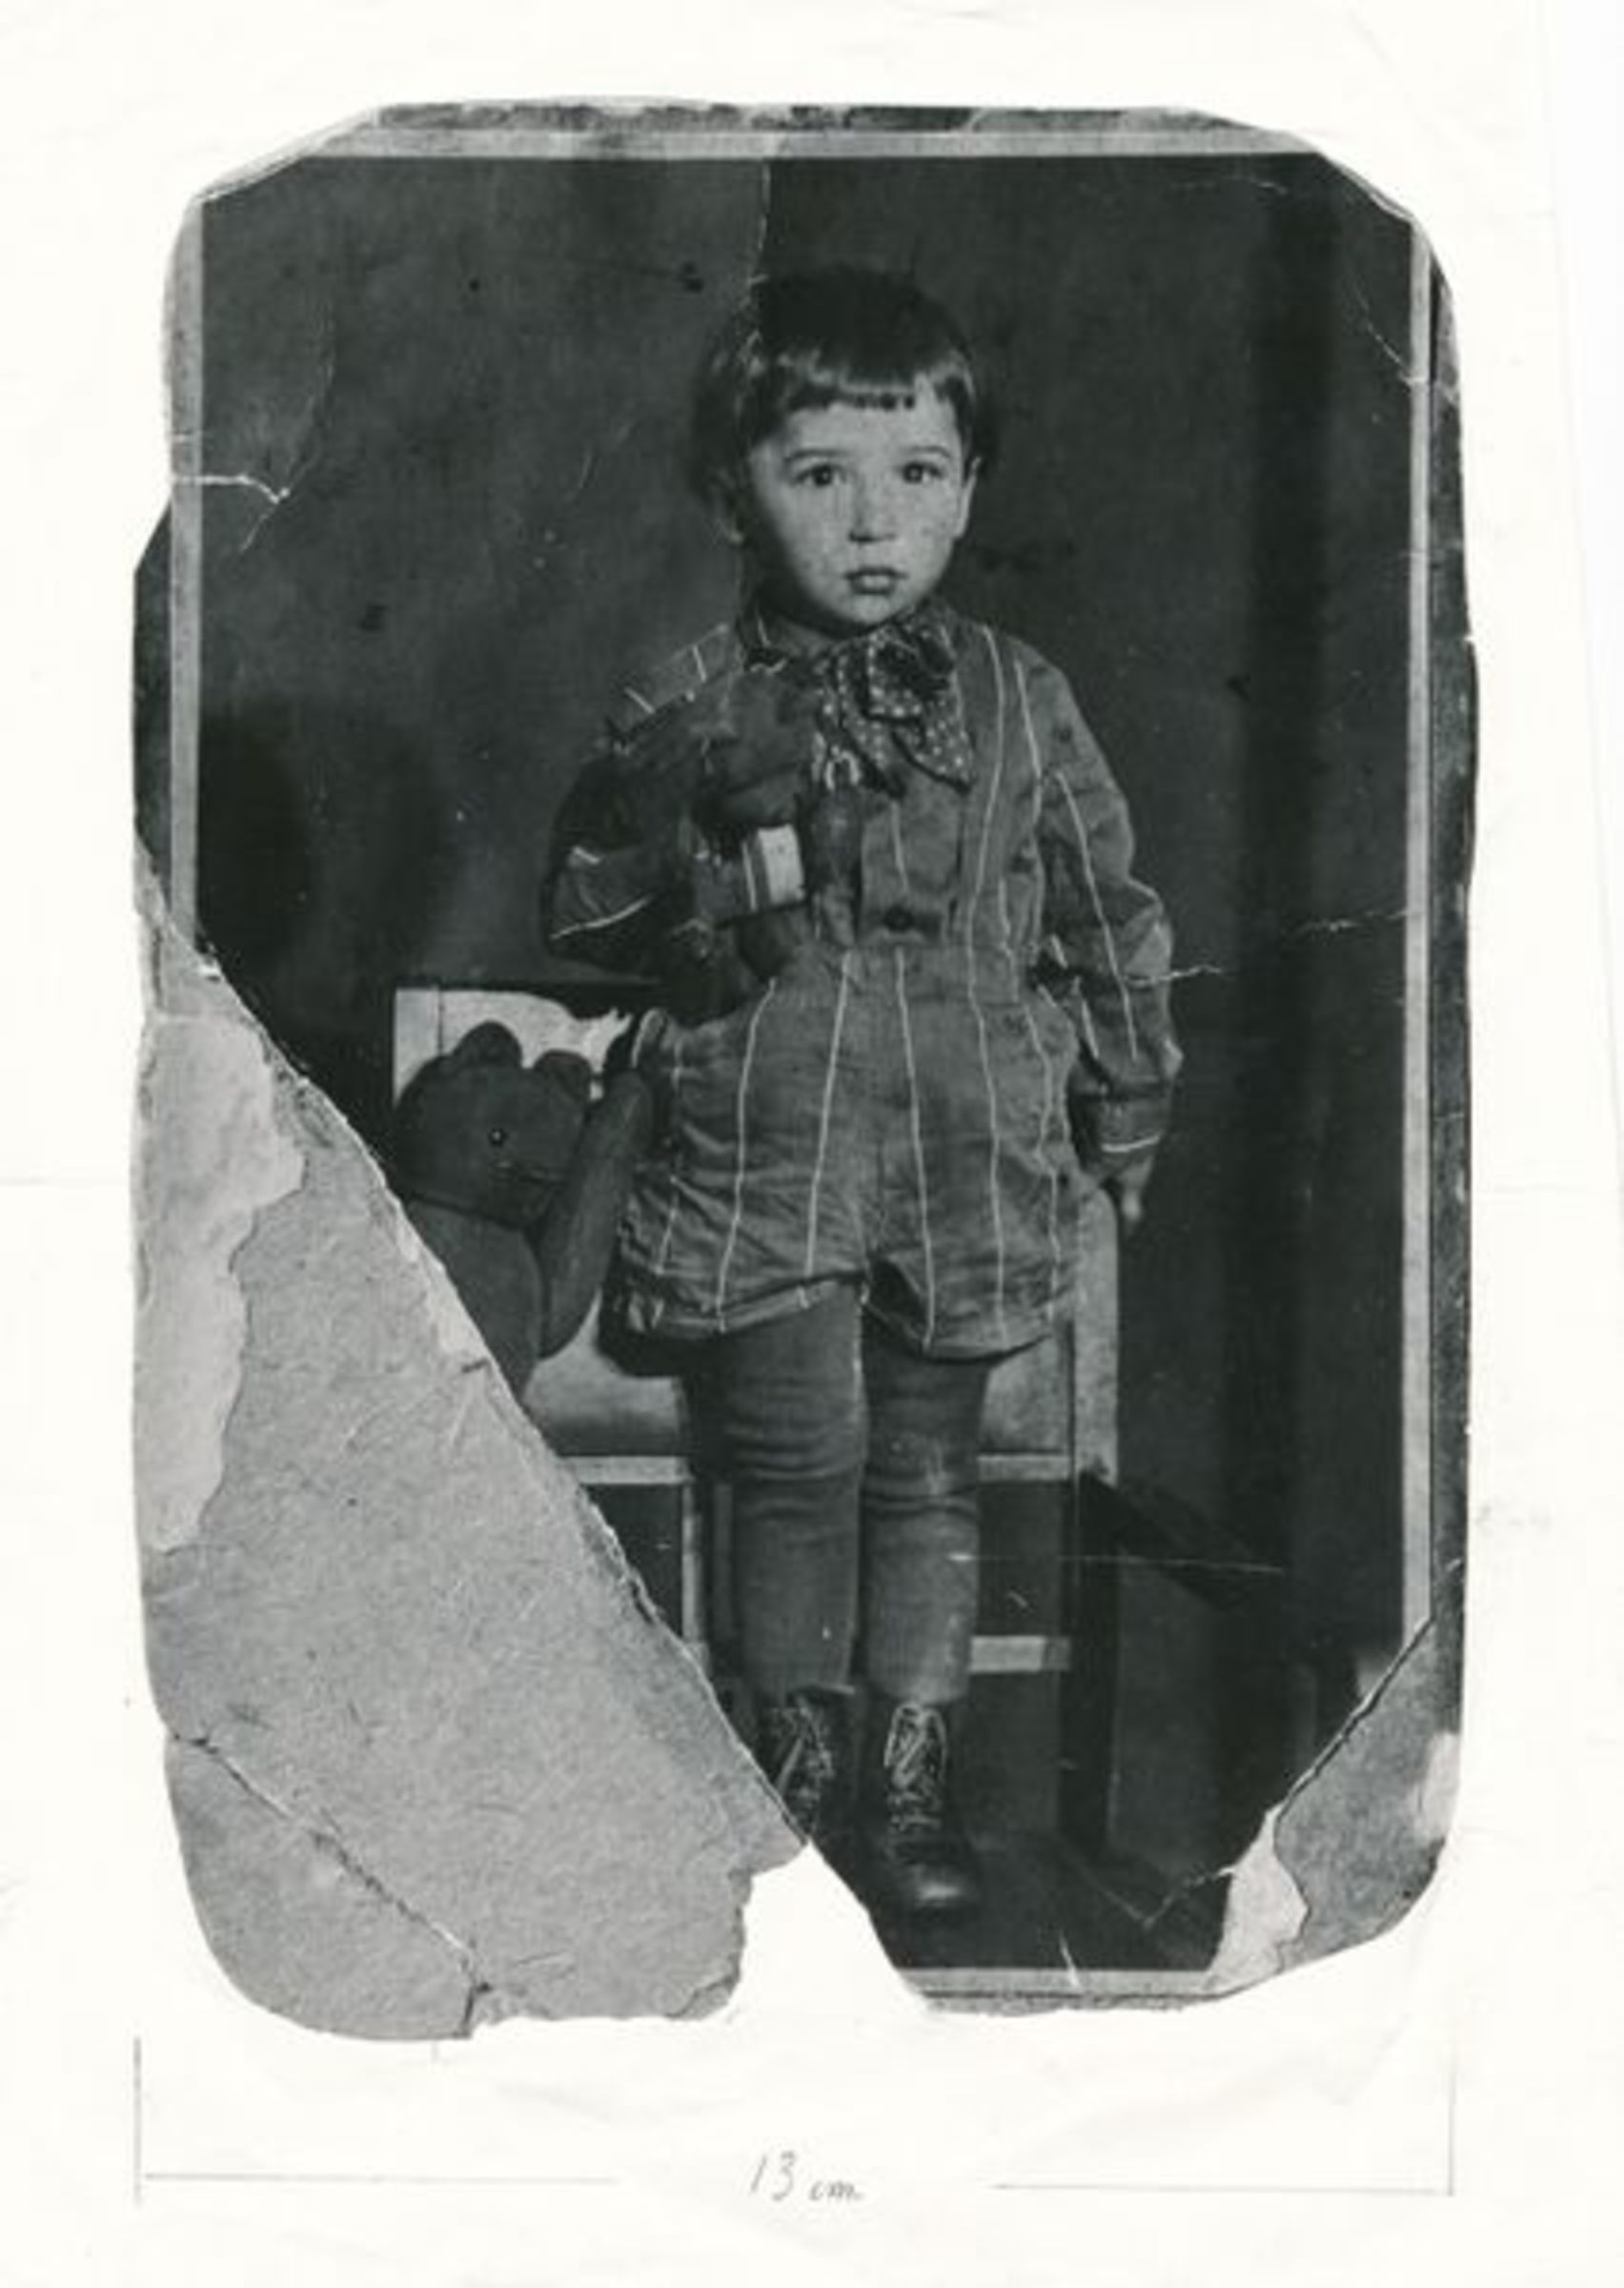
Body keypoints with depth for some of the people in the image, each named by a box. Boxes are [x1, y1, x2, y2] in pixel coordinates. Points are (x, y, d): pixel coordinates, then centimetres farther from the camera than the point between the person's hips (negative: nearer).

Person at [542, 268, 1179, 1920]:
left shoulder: (1018, 701, 3)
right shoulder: (686, 712, -2)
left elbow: (1104, 910, 12)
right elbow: (585, 914, -3)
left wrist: (1128, 1100, 15)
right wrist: (732, 882, -20)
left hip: (969, 1157, 2)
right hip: (761, 1156, -1)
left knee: (929, 1476, 10)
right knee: (797, 1462, -1)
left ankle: (912, 1776, 23)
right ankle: (802, 1761, 18)